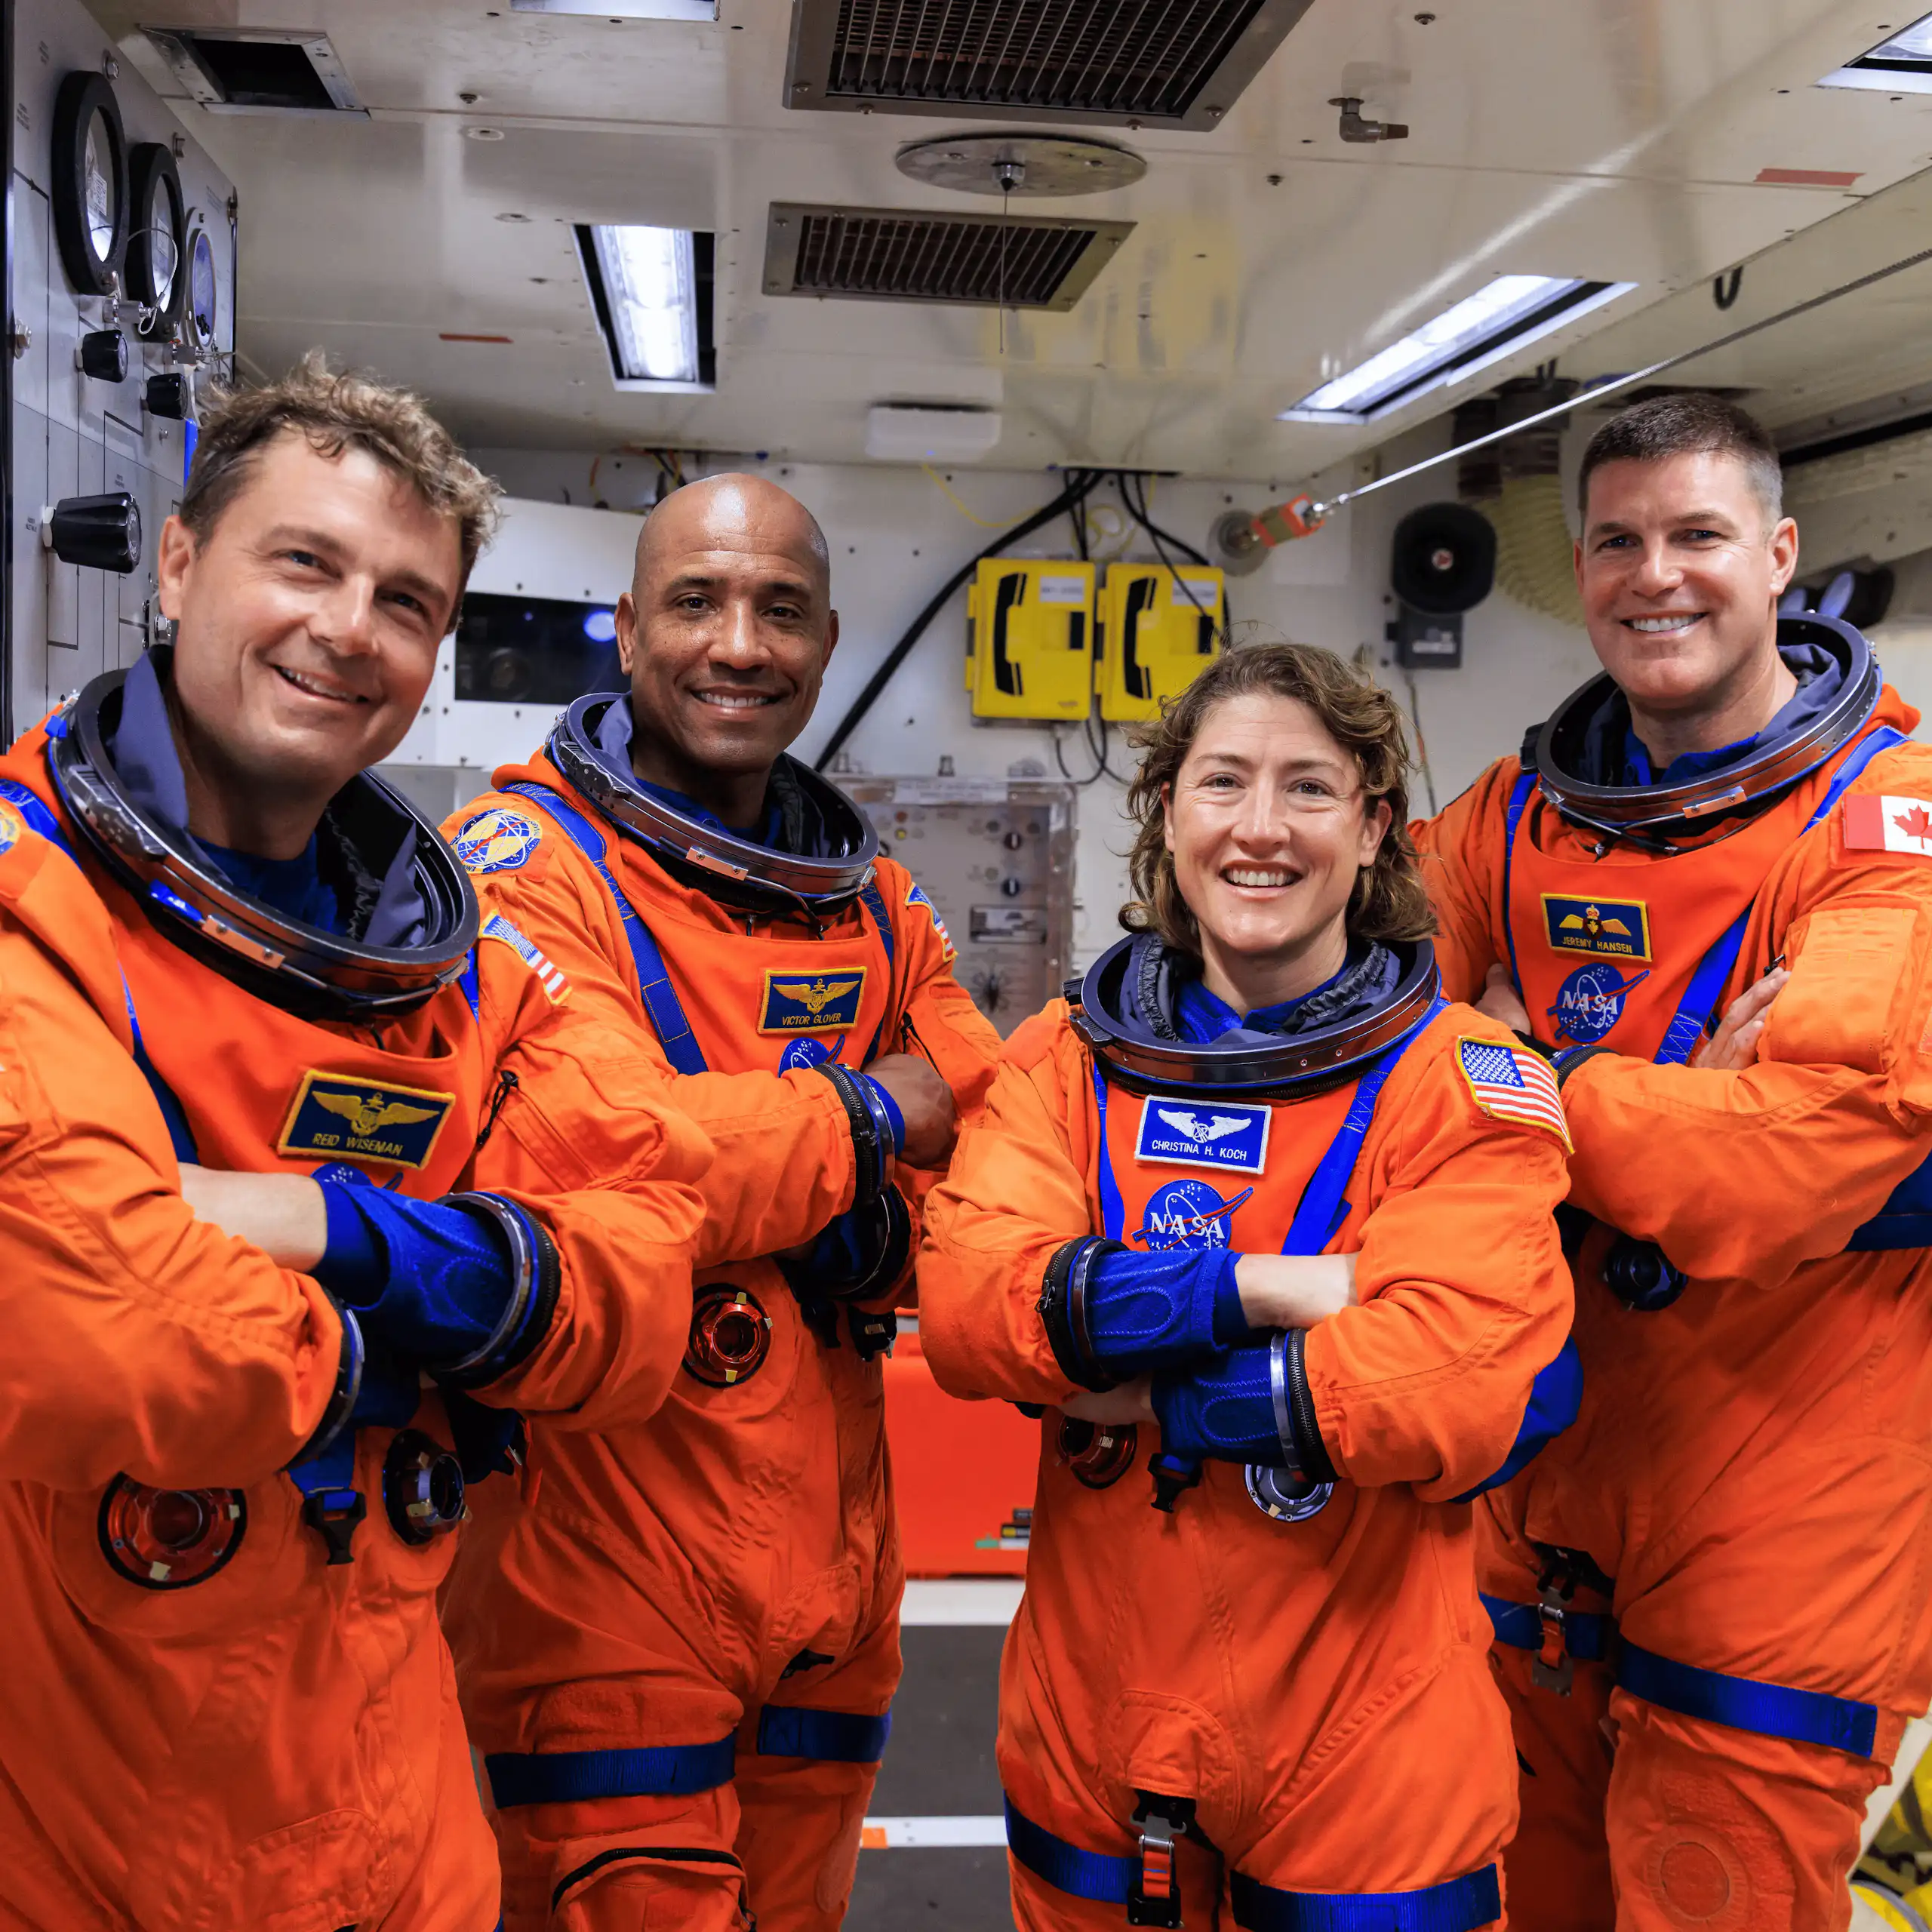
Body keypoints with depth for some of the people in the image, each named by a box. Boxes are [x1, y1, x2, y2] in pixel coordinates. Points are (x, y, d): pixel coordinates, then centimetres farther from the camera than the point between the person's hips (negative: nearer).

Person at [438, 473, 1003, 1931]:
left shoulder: (875, 906, 11)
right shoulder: (524, 867, -11)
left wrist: (873, 1223, -15)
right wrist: (865, 1116, -12)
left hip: (830, 1576, 7)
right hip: (605, 1585, -6)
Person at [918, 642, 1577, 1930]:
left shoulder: (1464, 1082, -9)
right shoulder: (1065, 1057, 1)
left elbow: (1450, 1390, -23)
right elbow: (963, 1305, -15)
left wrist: (1133, 1387, -17)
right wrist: (1269, 1290, -23)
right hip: (1090, 1731, 3)